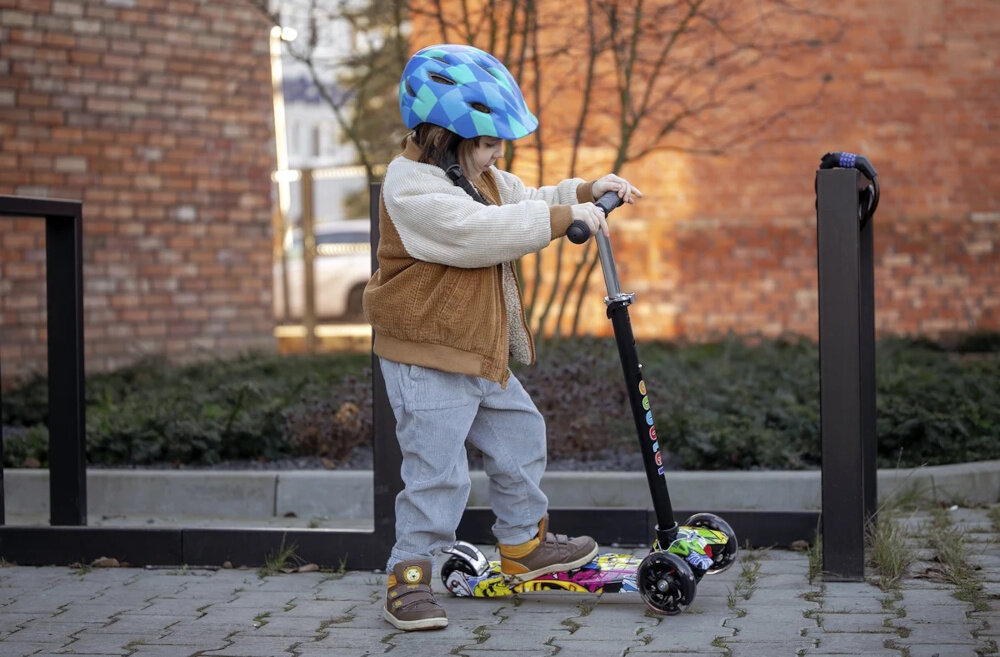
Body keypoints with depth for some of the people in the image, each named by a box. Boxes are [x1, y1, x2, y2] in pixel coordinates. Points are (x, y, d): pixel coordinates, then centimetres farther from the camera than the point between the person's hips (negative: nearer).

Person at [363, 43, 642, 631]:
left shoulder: (477, 175, 10)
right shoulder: (414, 189, -22)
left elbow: (523, 202, 24)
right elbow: (484, 231, -32)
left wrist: (587, 191, 9)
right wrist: (566, 215, -28)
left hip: (481, 355, 10)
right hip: (427, 361, -10)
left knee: (520, 436, 19)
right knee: (438, 472, -9)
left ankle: (525, 545, 36)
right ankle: (409, 577, 4)